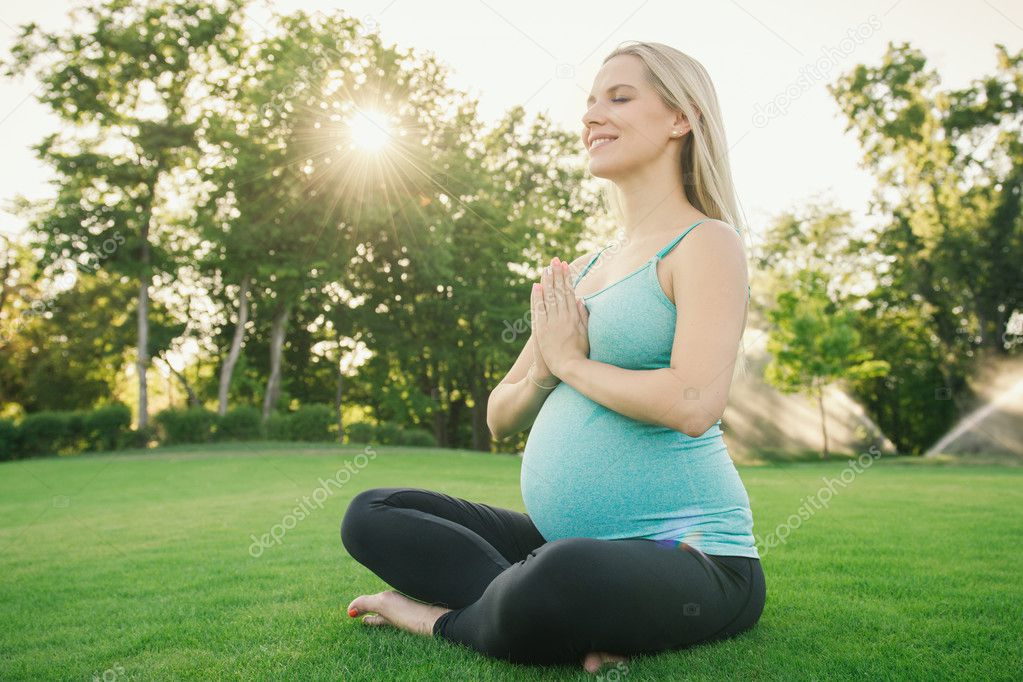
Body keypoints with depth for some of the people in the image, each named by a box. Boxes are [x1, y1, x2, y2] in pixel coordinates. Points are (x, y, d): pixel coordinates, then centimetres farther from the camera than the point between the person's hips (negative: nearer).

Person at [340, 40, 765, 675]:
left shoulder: (706, 244, -5)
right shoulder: (583, 270, 16)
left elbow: (695, 404, -23)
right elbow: (500, 419, 17)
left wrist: (571, 361, -8)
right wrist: (542, 369, -5)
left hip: (687, 553, -8)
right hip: (564, 543, 8)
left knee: (561, 578, -41)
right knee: (371, 515, 4)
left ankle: (449, 617, -7)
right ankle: (568, 621, -14)